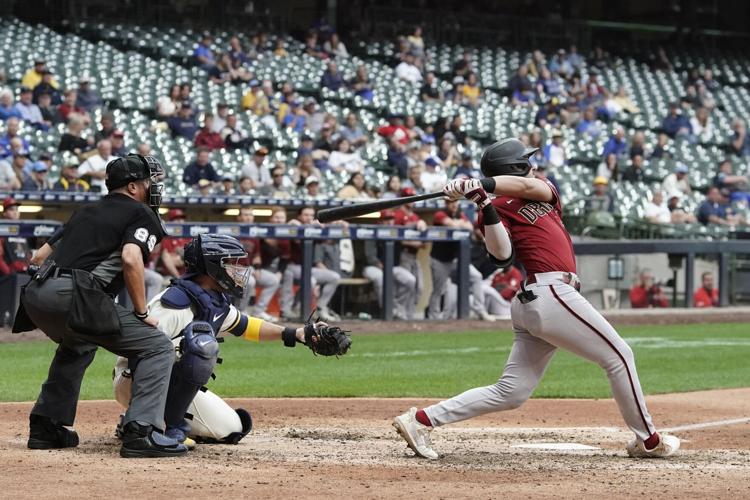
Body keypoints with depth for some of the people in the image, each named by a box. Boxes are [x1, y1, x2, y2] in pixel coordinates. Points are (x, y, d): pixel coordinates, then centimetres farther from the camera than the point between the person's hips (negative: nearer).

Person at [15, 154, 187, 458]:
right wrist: (142, 313, -4)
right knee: (157, 347, -2)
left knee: (77, 345, 39)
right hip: (73, 298, -8)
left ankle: (45, 427, 33)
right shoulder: (140, 214, 8)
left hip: (35, 296, 8)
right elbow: (131, 259, -12)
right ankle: (141, 432, -15)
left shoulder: (86, 212, 30)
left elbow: (39, 256, 28)